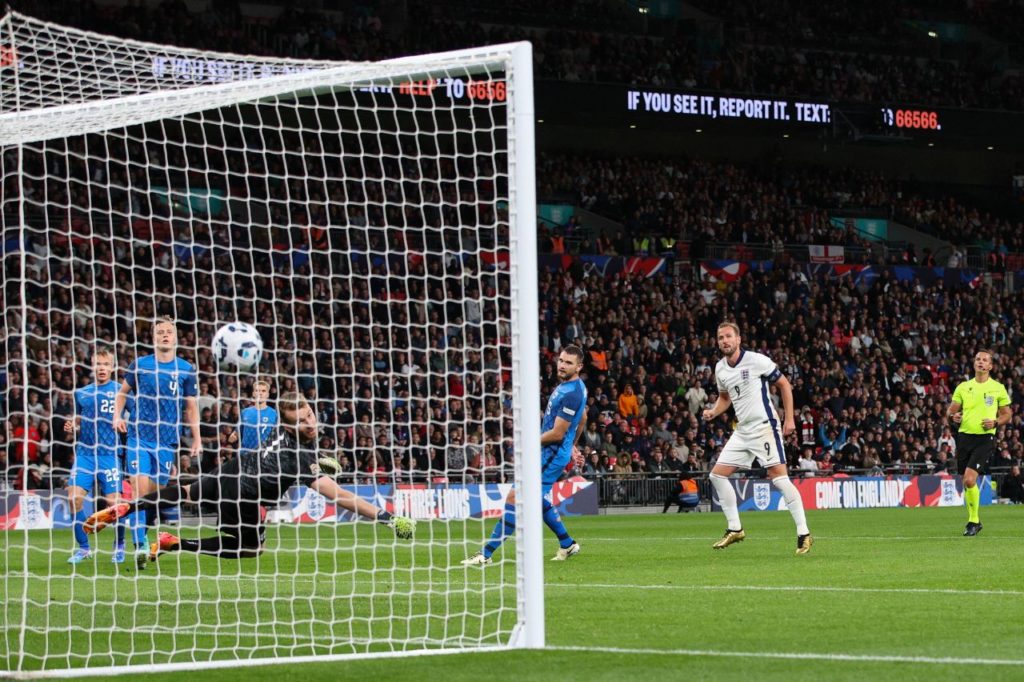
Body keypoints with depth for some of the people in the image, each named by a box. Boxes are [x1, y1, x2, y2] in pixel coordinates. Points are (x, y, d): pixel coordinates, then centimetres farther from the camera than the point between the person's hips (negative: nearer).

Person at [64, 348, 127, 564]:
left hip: (111, 454, -3)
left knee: (113, 502, -8)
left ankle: (119, 545, 18)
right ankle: (83, 548, 3)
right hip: (85, 452, 3)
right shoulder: (81, 394, 13)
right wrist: (71, 429, 0)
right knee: (74, 496, -11)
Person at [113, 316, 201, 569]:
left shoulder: (185, 369, 5)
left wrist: (197, 439, 4)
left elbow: (191, 406, 10)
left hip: (167, 441, 2)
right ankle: (140, 545, -19)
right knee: (140, 489, -16)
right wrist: (117, 416, -1)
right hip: (139, 437, -2)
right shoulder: (139, 365, 2)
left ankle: (144, 539, 23)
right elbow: (123, 392, 14)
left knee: (156, 493, 6)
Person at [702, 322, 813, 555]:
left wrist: (789, 419, -8)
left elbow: (784, 384, -4)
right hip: (742, 430, 8)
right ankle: (735, 529, 15)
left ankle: (803, 534, -12)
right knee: (717, 475, 5)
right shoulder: (720, 369, 7)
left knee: (779, 477, -15)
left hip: (765, 426, -8)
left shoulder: (757, 360, -12)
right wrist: (713, 412, 3)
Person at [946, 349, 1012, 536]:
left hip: (985, 438, -4)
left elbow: (1007, 414, 9)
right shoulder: (963, 387, 10)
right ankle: (973, 520, 22)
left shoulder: (998, 388, 3)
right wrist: (953, 416, -8)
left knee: (969, 479, -18)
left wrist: (995, 423, -11)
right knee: (966, 482, 6)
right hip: (964, 436, 4)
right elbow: (951, 410, 15)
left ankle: (974, 520, -3)